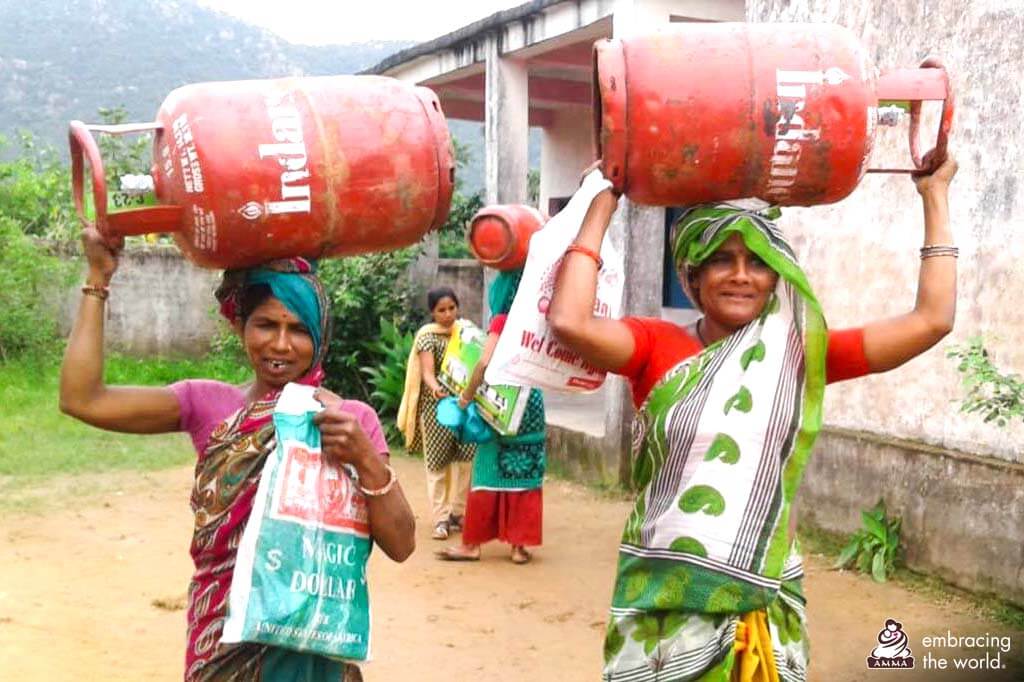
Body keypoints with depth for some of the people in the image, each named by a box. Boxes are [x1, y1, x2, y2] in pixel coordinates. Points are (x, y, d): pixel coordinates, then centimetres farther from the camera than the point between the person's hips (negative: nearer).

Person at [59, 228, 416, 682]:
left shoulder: (352, 419, -7)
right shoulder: (207, 404, -3)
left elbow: (401, 545, -11)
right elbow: (82, 399, -15)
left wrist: (366, 460, -26)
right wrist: (98, 278, -10)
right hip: (223, 640, 1)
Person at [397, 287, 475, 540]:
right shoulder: (427, 335, -6)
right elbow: (427, 370, -17)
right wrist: (435, 387, -37)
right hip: (436, 404, -4)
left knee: (466, 458, 4)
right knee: (437, 461, 1)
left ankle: (459, 512, 17)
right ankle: (440, 518, 6)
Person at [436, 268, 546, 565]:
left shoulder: (502, 321, -10)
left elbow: (485, 362, -21)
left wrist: (467, 395, -12)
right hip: (531, 402, 5)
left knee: (489, 472, 3)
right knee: (525, 473, 8)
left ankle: (472, 543, 11)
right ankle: (520, 544, 11)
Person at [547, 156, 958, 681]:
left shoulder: (801, 353, 3)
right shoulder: (657, 346, -4)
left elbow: (931, 321, 0)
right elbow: (569, 322, -21)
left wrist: (935, 196, 6)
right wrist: (603, 203, -11)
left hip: (765, 604, 2)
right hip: (663, 598, -2)